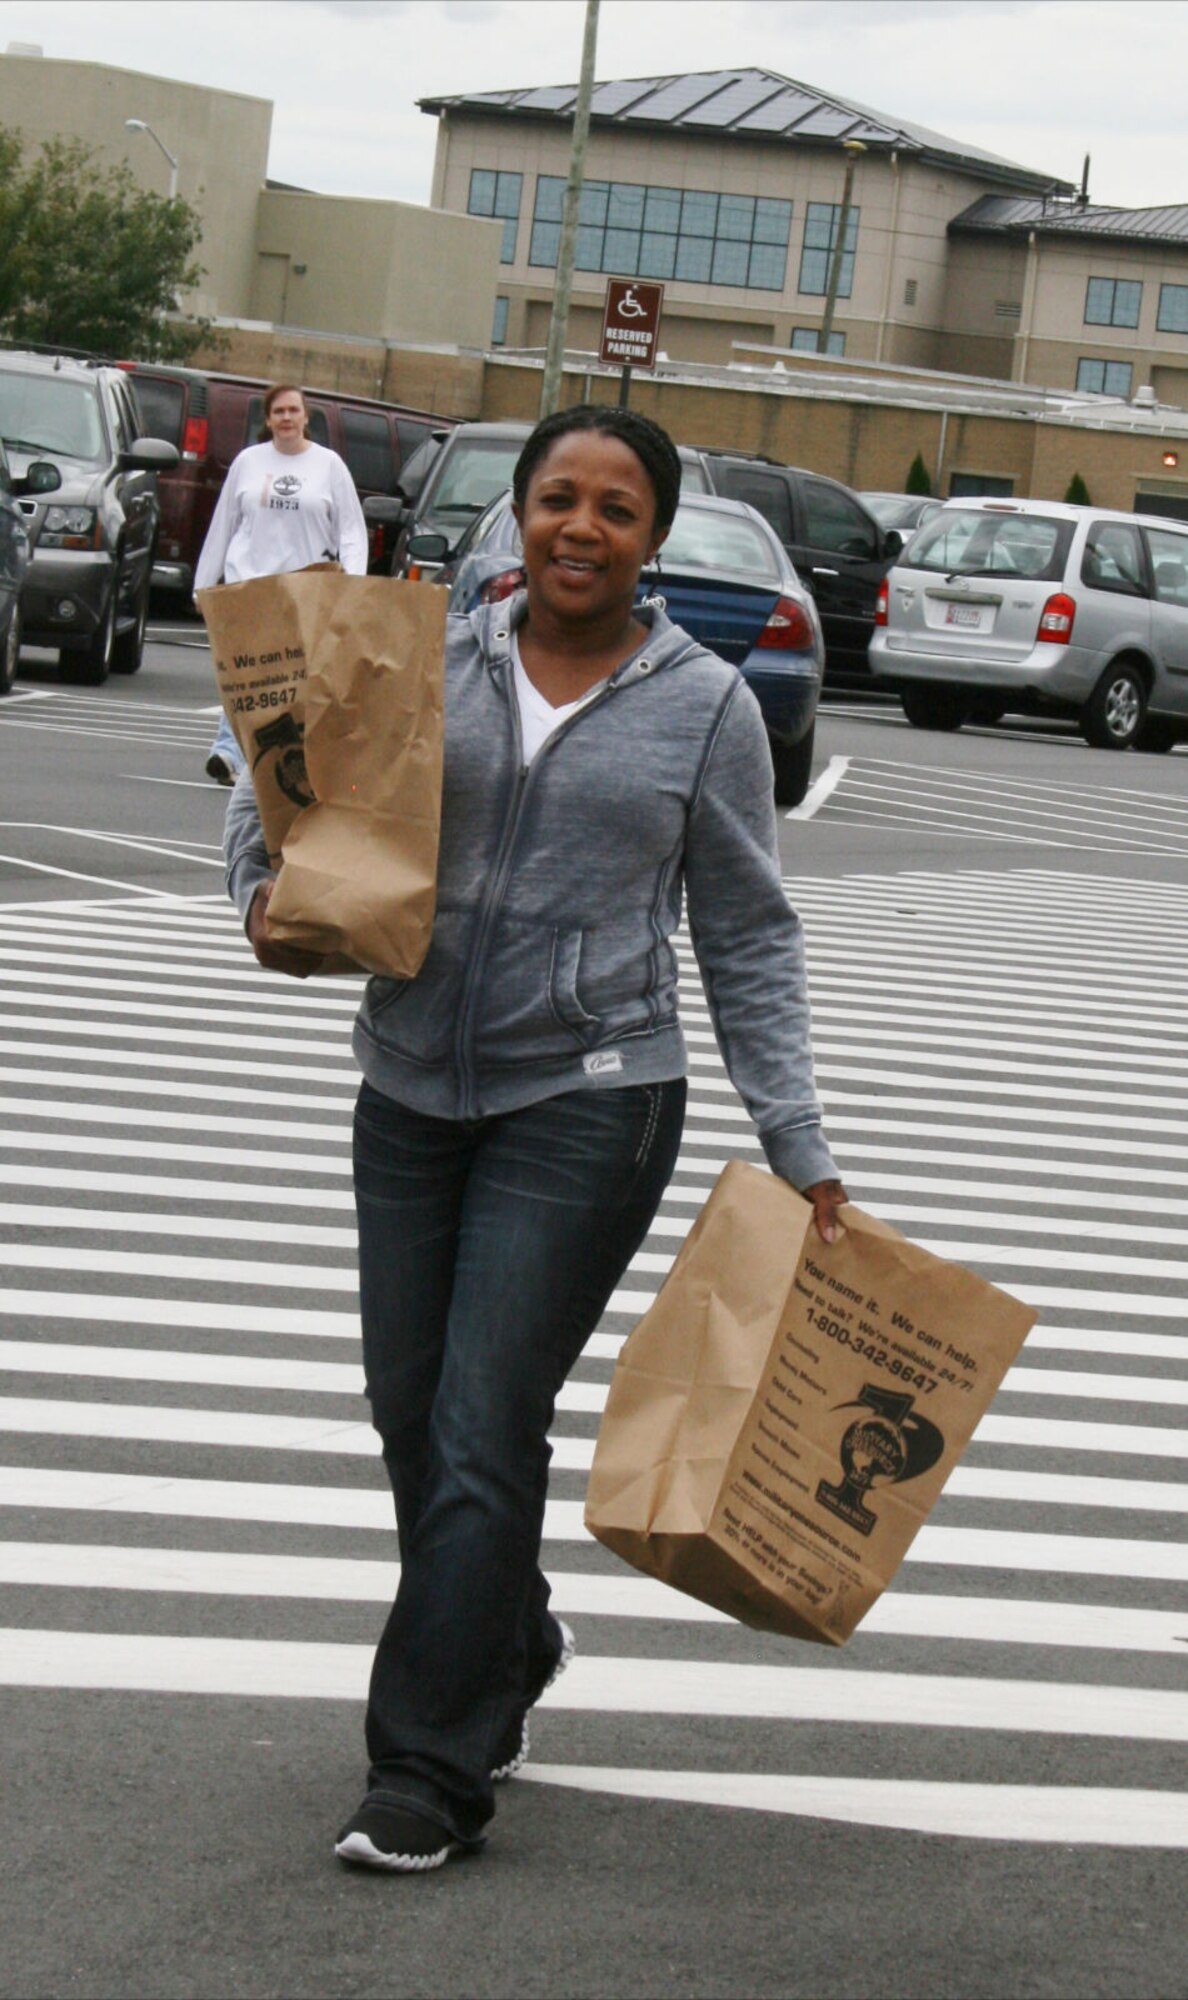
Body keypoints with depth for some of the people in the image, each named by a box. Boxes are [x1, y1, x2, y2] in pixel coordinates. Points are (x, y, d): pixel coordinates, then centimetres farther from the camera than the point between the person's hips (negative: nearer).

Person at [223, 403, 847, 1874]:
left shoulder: (704, 705, 0)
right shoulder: (429, 662, 5)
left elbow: (748, 941, 3)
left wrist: (798, 1146, -1)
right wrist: (267, 894, -6)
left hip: (585, 1105, -4)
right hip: (412, 1093, 4)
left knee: (484, 1429, -8)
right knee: (412, 1412, 10)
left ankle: (430, 1773, 2)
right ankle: (508, 1649, 38)